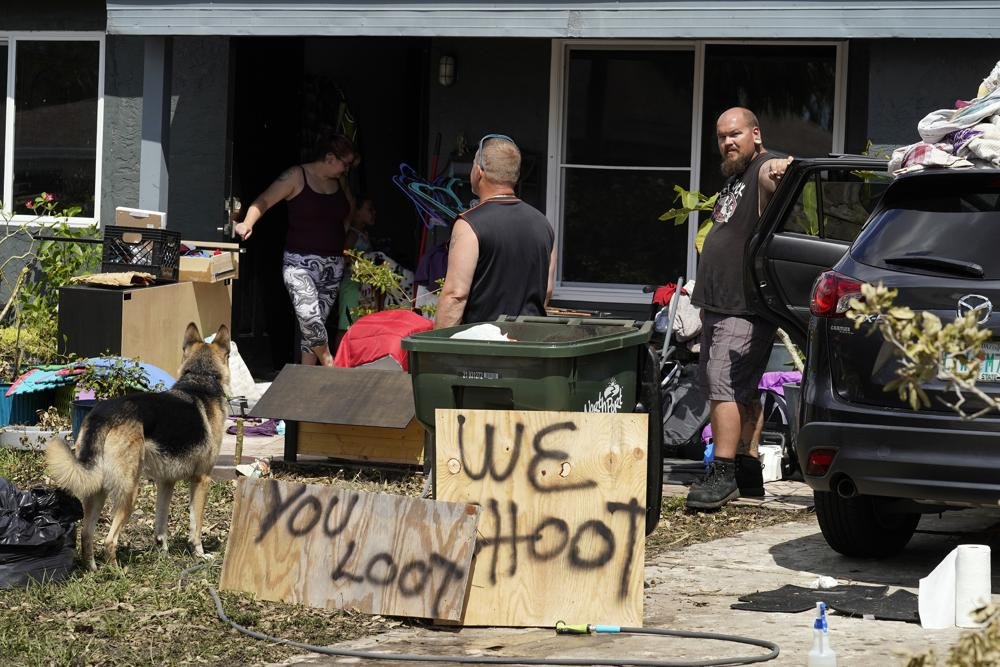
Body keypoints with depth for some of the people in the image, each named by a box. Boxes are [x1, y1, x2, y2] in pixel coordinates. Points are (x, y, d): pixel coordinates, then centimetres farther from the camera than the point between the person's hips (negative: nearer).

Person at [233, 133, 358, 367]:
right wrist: (248, 223, -25)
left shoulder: (339, 182, 13)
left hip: (332, 265, 6)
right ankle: (328, 363, -8)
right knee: (308, 315, -25)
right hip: (300, 262, -6)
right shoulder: (297, 176, -4)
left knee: (316, 322, 2)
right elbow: (263, 201, -8)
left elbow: (348, 214, 32)